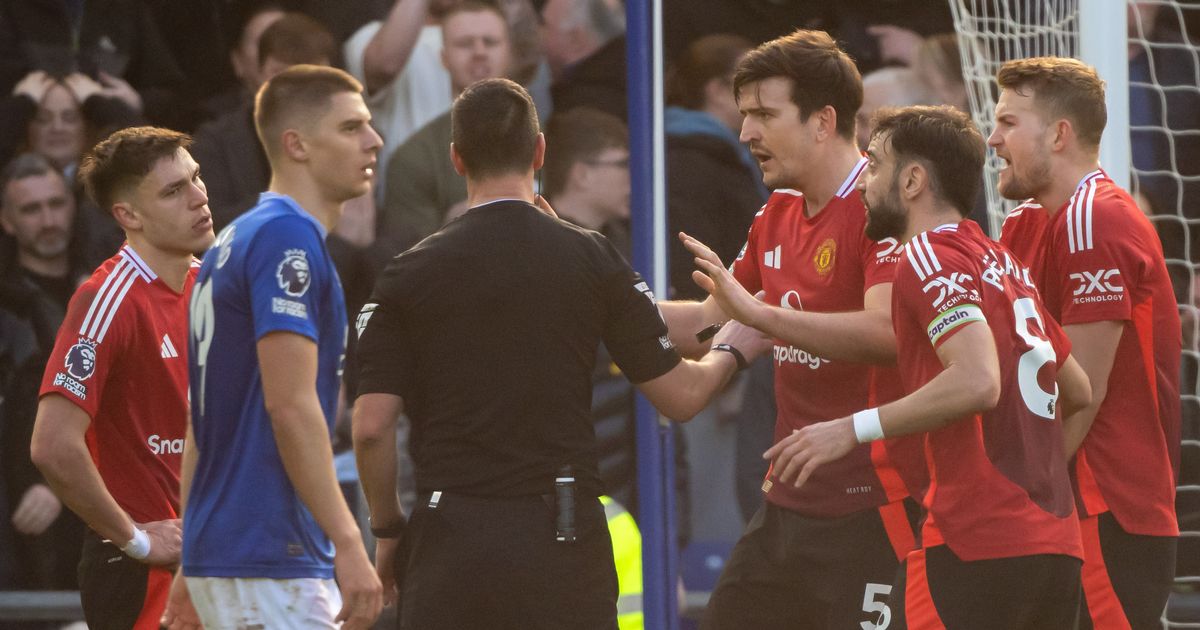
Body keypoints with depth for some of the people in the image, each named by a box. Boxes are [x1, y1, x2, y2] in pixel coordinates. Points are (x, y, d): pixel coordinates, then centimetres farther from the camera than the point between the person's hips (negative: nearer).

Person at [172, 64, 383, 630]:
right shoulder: (289, 239, -12)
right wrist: (349, 545, -22)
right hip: (270, 561, -10)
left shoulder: (235, 241, 18)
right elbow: (290, 405, -20)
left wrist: (193, 567, 23)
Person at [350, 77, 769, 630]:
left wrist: (387, 532, 11)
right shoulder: (592, 259, 0)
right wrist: (730, 352, 25)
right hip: (561, 541, 0)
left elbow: (372, 426, -4)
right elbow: (679, 396, 4)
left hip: (449, 540, 0)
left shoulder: (411, 274, 0)